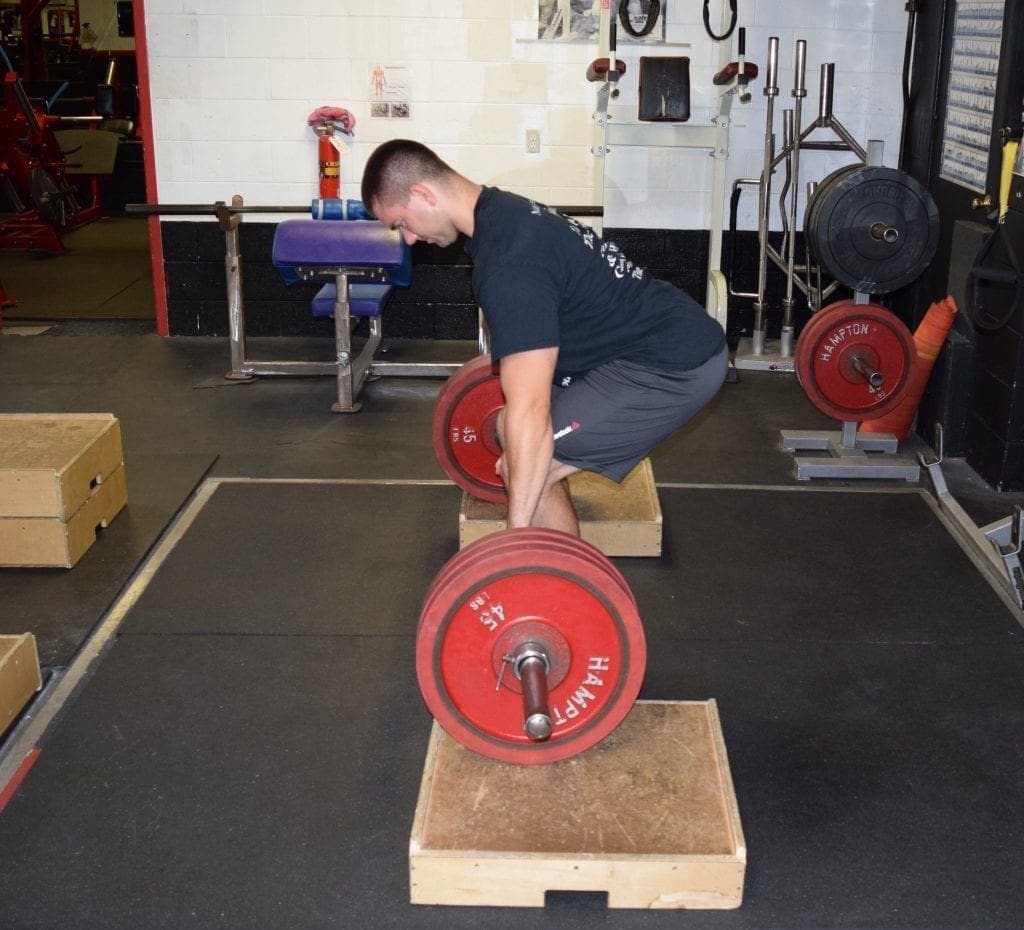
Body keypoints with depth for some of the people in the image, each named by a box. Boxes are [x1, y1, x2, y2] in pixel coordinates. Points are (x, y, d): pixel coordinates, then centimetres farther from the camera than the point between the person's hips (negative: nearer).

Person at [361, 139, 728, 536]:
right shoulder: (505, 214, 8)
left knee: (530, 470, -11)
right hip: (668, 339, 10)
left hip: (675, 366, -10)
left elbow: (530, 410, -28)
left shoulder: (508, 263, -24)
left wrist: (517, 537, -24)